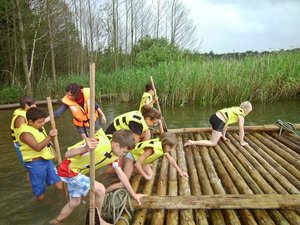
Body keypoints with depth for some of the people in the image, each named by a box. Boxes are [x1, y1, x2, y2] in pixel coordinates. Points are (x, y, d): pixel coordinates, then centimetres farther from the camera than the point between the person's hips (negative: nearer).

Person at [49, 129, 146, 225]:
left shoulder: (114, 155, -6)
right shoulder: (98, 144, -33)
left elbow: (121, 175, 4)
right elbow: (67, 154, -33)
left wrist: (133, 194, 9)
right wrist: (85, 148, -53)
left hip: (77, 172, 8)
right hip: (67, 171, -8)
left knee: (75, 202, 21)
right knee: (100, 189, -13)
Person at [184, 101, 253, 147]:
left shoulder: (235, 109, 26)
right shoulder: (241, 117, 4)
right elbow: (241, 131, 5)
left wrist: (224, 136, 37)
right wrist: (241, 142, 20)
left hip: (214, 116, 9)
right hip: (218, 122, -9)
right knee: (213, 143, 0)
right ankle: (192, 142, -13)